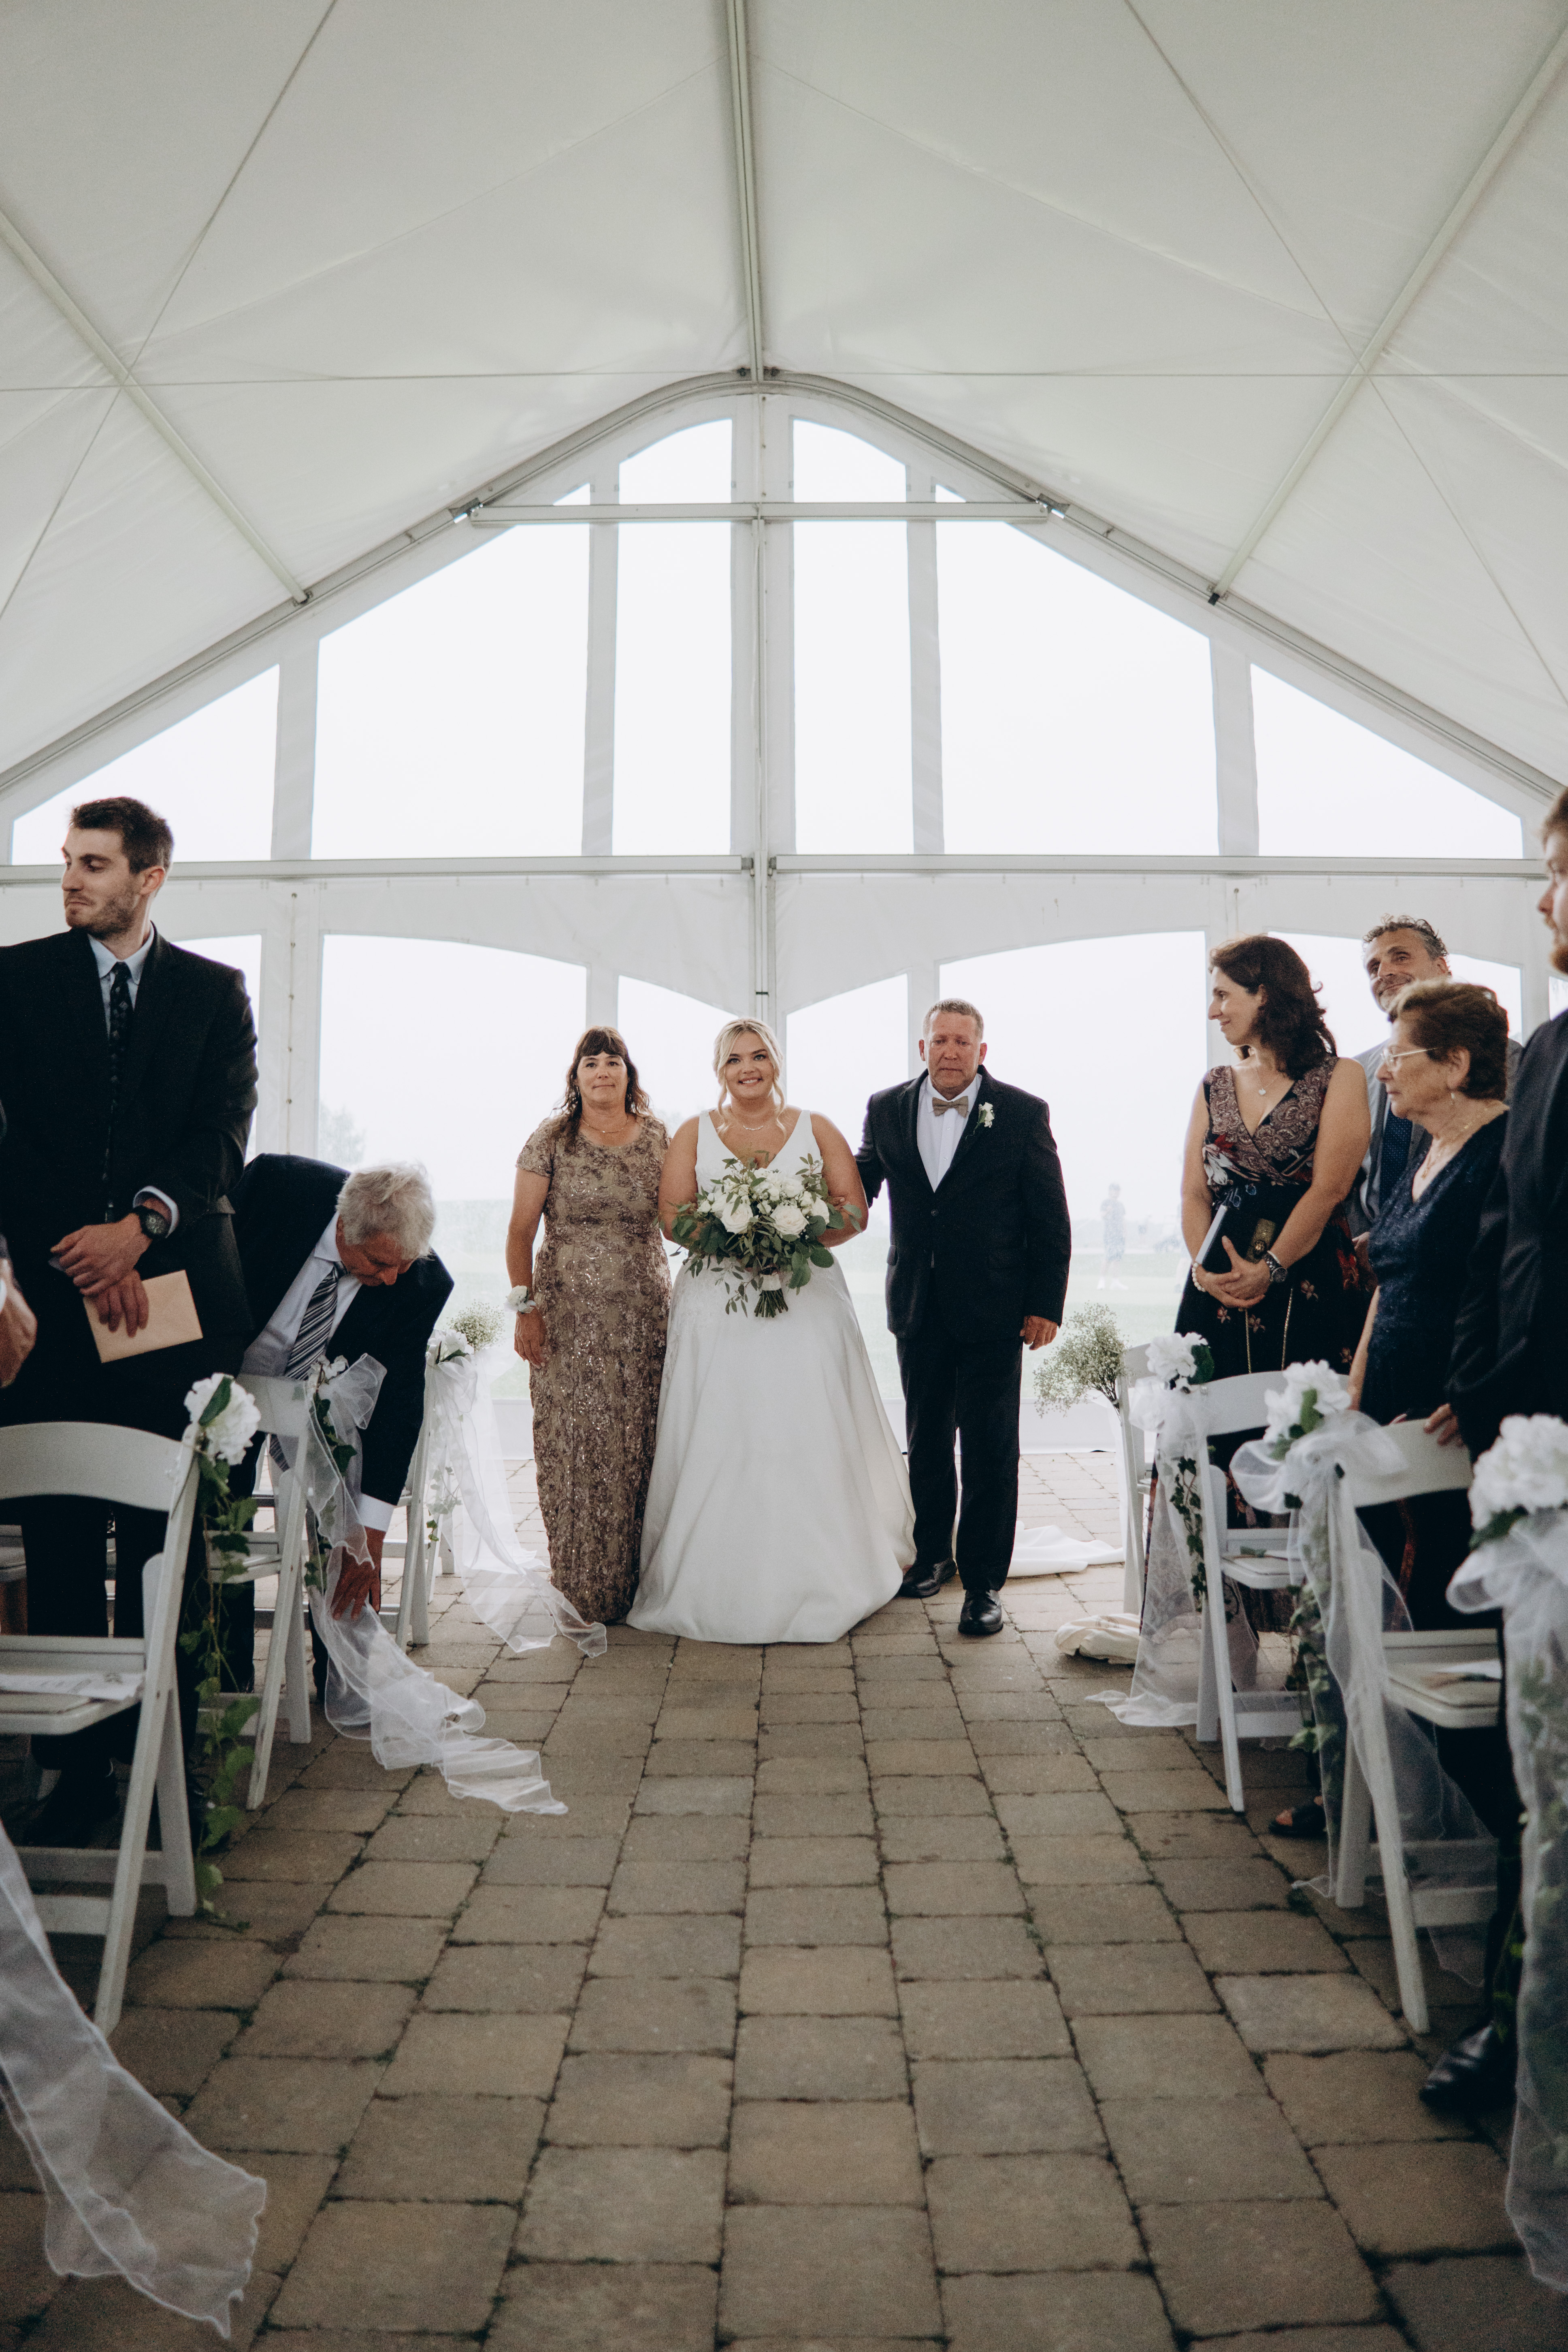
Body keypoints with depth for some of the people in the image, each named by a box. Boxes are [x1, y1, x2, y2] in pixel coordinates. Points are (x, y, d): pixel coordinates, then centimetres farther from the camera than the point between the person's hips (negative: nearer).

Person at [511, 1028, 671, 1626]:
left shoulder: (658, 1139, 7)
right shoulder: (551, 1140, 2)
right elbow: (521, 1229, 1)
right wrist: (526, 1308, -6)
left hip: (645, 1316, 2)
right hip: (569, 1314, -1)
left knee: (638, 1446, 2)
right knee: (573, 1444, -1)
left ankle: (632, 1580, 15)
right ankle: (581, 1588, 11)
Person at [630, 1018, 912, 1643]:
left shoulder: (817, 1130, 10)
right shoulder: (694, 1134, 11)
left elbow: (855, 1212, 4)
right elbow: (672, 1215, 1)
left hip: (806, 1303, 0)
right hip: (719, 1305, 0)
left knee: (810, 1439, -1)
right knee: (720, 1443, -2)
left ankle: (819, 1581, 11)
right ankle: (720, 1587, 7)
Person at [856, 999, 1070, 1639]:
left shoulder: (1024, 1113, -5)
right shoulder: (887, 1110, 4)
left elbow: (1051, 1219, -4)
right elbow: (858, 1190, 14)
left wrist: (1046, 1305, -7)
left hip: (994, 1310, -3)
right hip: (918, 1307, 4)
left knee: (990, 1450, 1)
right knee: (925, 1441, 16)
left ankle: (984, 1581, 13)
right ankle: (933, 1553, 34)